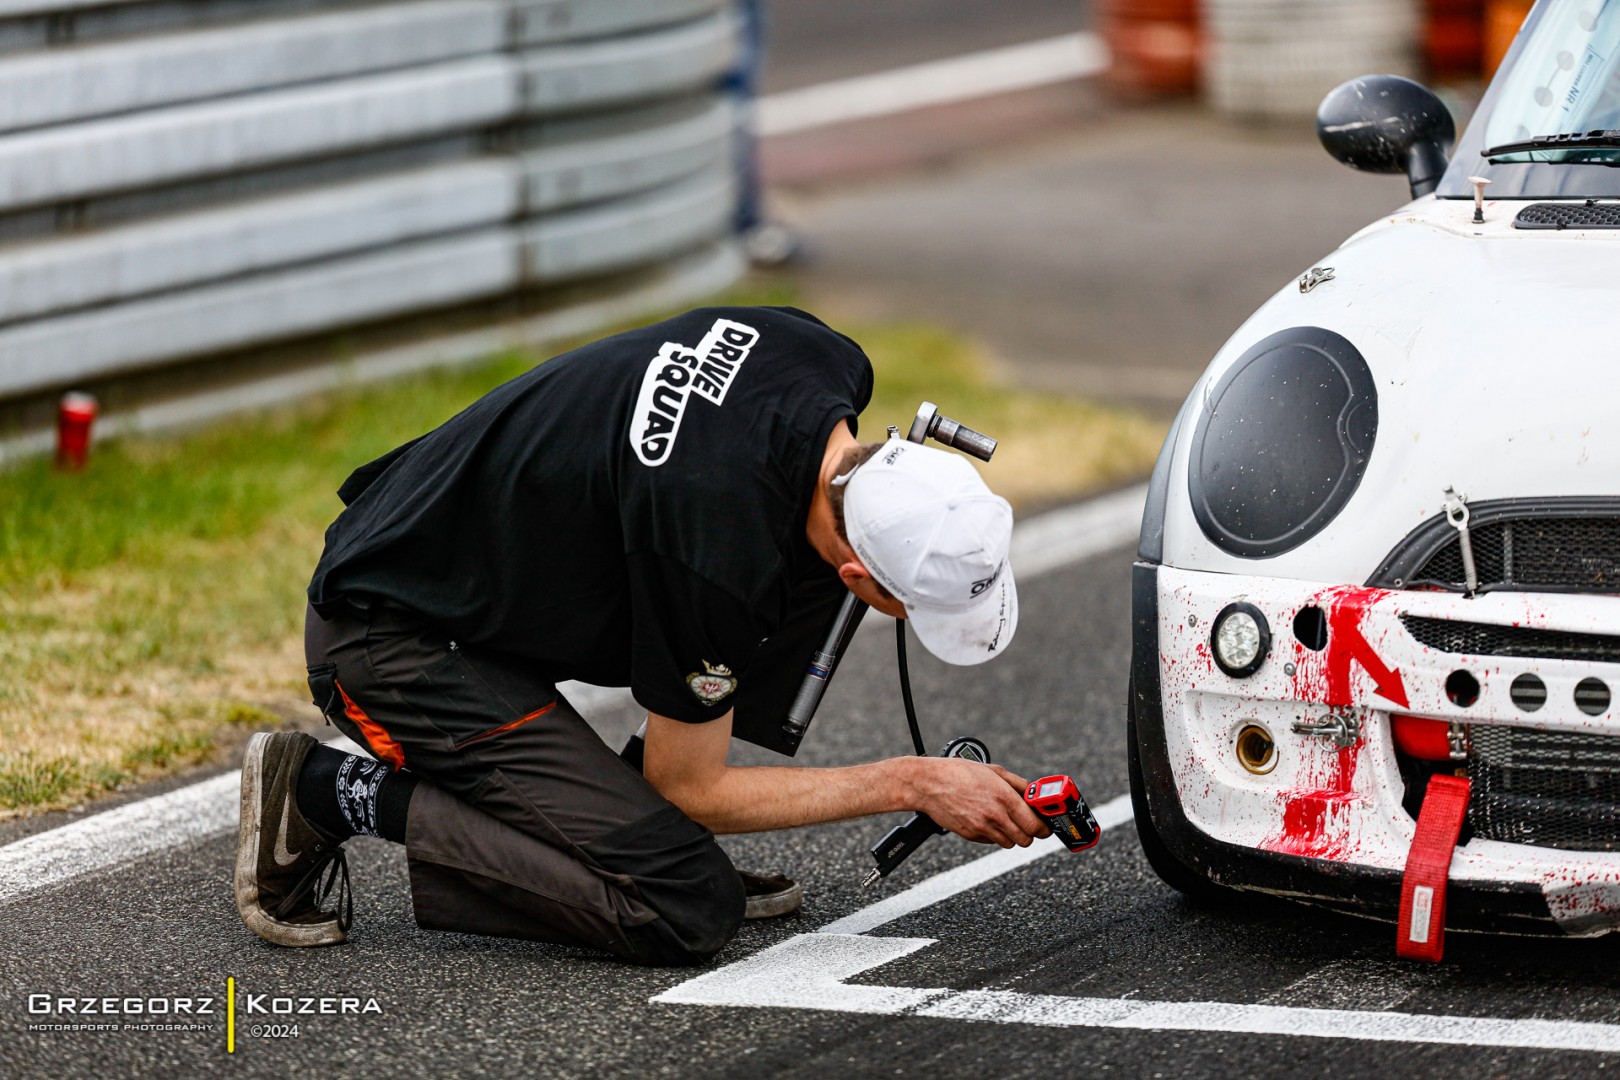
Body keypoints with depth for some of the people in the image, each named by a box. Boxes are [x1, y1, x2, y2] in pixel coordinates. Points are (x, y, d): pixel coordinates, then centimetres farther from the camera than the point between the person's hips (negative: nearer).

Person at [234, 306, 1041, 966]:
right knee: (687, 909, -16)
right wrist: (912, 784, -13)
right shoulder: (717, 556, -34)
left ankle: (643, 821, 7)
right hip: (393, 634, -9)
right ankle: (329, 793, -8)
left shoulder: (824, 361, -12)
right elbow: (688, 789, -15)